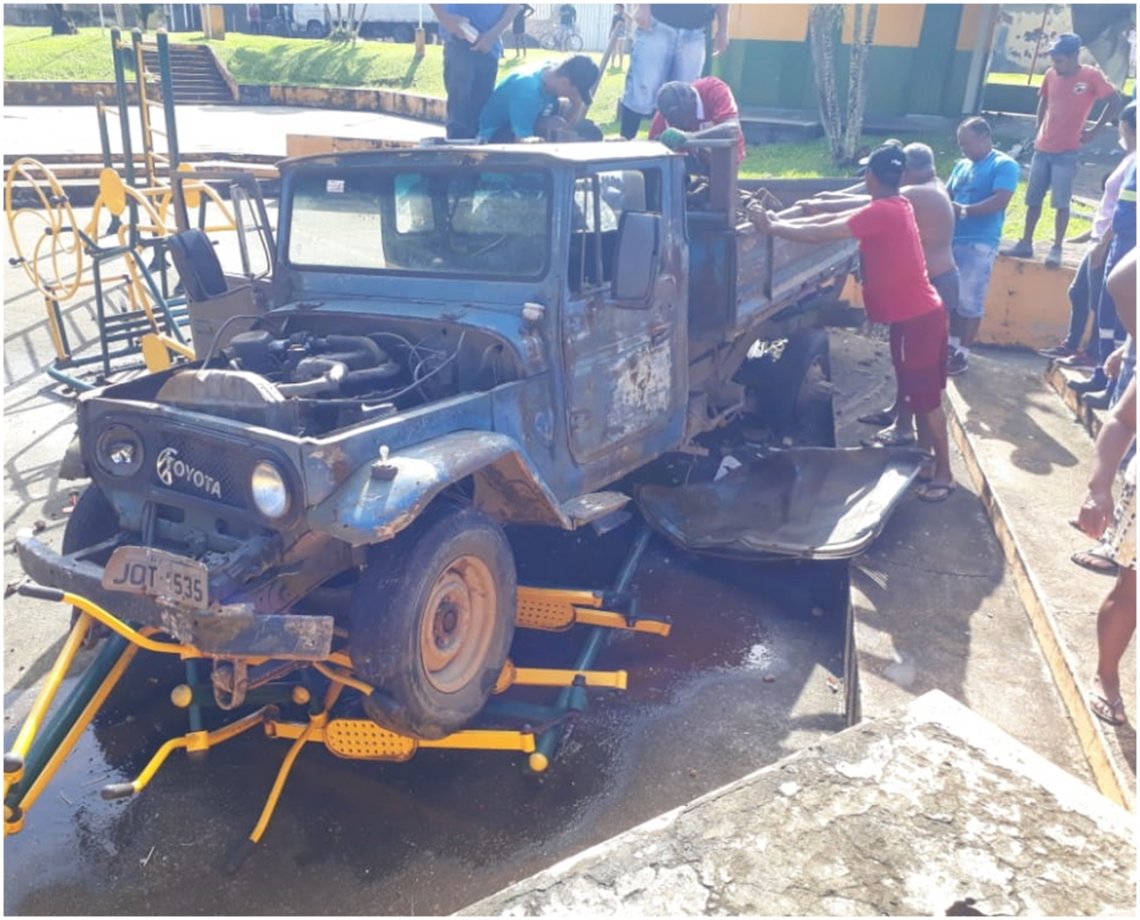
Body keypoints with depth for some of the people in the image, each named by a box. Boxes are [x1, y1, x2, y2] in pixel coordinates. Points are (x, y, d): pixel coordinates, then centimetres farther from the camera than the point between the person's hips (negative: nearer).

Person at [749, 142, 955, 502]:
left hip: (915, 318, -10)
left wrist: (772, 227, -12)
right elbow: (837, 218, 11)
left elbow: (822, 234, -21)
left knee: (926, 399, -1)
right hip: (921, 313, 10)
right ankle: (926, 463, 28)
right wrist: (784, 220, 5)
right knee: (920, 395, 17)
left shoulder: (881, 212, -20)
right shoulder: (894, 206, 10)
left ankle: (944, 473, 9)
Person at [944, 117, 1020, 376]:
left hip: (979, 244, -7)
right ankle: (952, 344, 24)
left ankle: (962, 353, 5)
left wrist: (965, 210, -19)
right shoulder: (962, 165, 15)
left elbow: (1000, 201, -16)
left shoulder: (1005, 165, -5)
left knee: (970, 301, -3)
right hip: (952, 239, 7)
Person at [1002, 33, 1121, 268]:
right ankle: (1025, 243, 18)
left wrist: (1093, 130, -8)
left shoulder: (1092, 76, -9)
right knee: (1033, 199, 9)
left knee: (1061, 202, -5)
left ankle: (1056, 248, 0)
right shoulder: (1051, 75, 5)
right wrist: (1039, 130, 11)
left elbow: (1115, 102, -6)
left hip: (1066, 152, -5)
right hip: (1042, 148, 5)